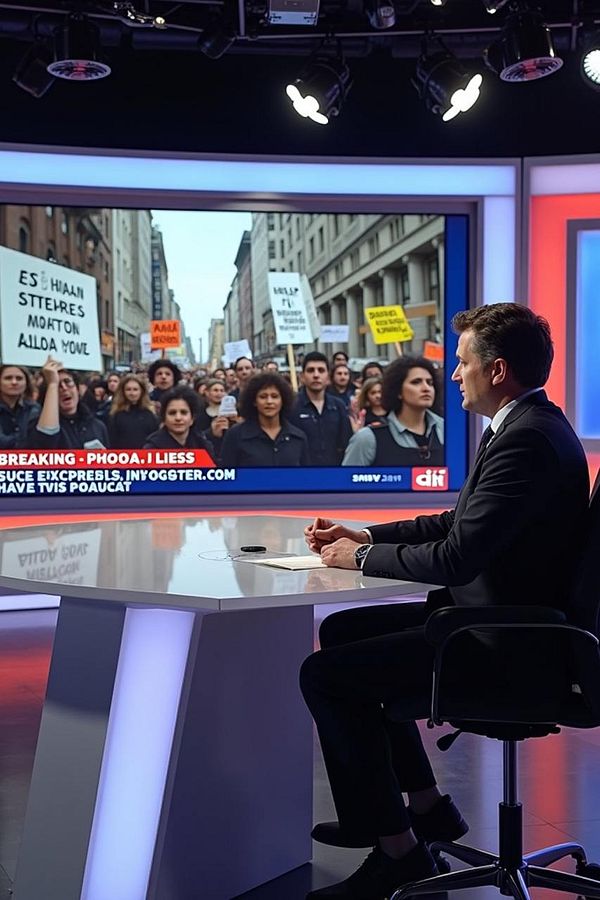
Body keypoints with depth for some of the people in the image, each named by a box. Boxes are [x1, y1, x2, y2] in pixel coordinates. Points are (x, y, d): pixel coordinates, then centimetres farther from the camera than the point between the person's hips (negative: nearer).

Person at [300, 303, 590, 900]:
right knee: (342, 632, 19)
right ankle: (426, 806, 25)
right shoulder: (522, 427, 11)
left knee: (325, 674, -12)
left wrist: (363, 557, -10)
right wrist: (364, 536, 8)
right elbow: (454, 523, 18)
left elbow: (456, 557, -26)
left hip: (504, 644, -11)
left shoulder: (528, 439, -22)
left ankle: (397, 849, 2)